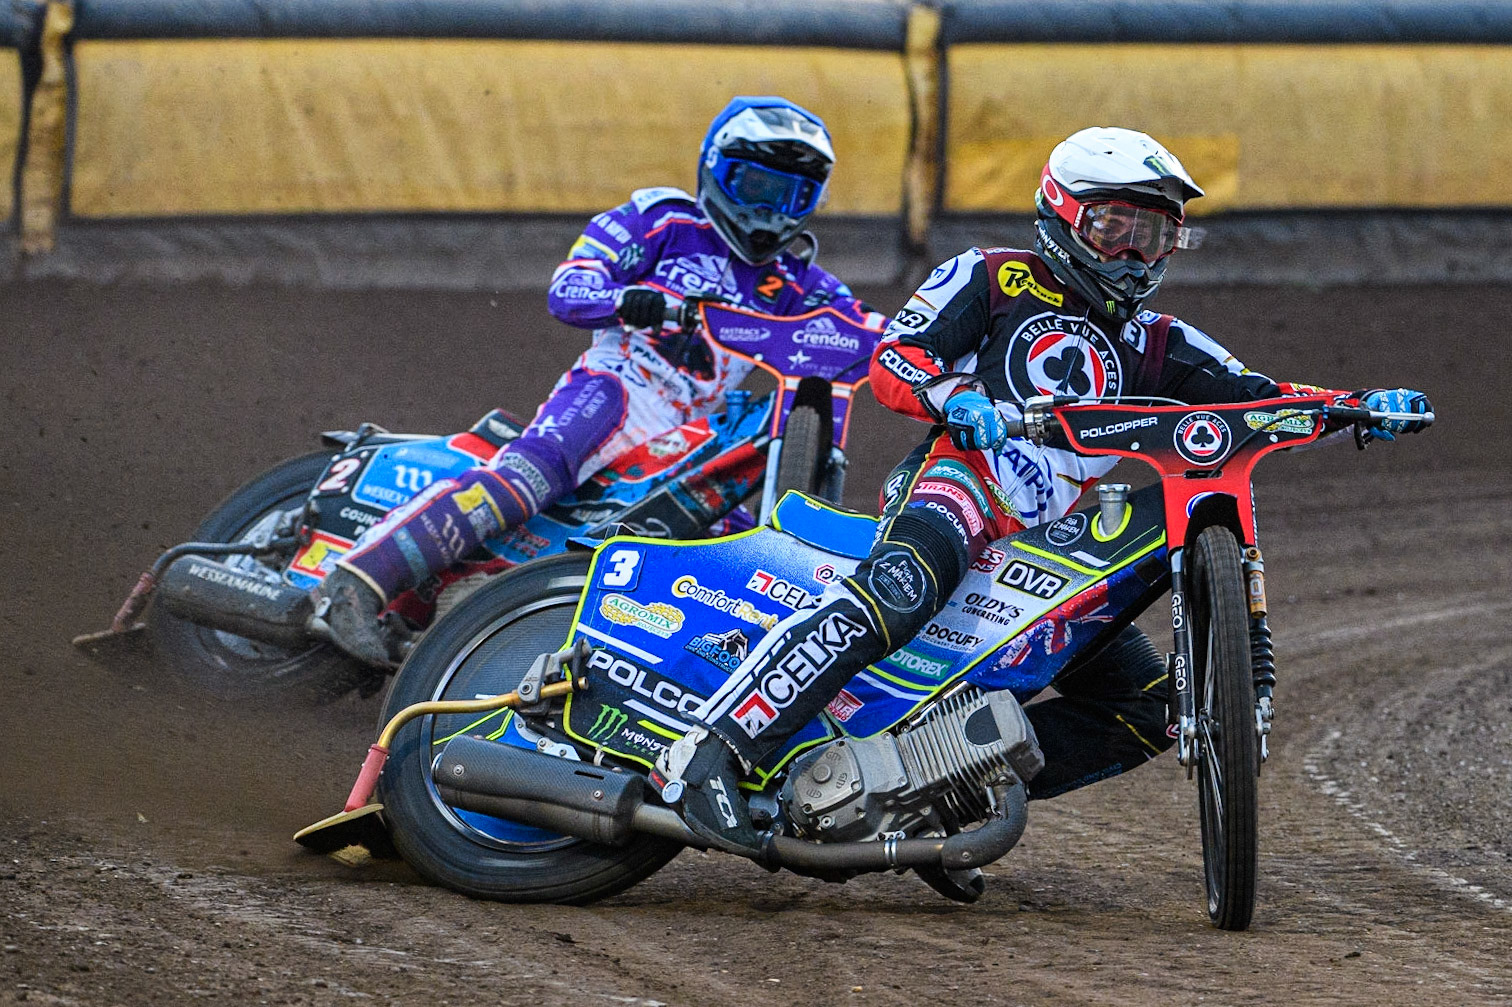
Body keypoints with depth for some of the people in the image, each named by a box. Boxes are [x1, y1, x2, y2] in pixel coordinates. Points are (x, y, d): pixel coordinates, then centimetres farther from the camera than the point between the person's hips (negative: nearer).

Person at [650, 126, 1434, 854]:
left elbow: (1256, 397, 17)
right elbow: (891, 356, -1)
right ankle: (710, 750, -46)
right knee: (899, 592, -39)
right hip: (955, 479, -7)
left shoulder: (1148, 348, 25)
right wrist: (951, 396, -23)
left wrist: (1362, 406, -1)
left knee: (1149, 707, -2)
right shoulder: (994, 280, 11)